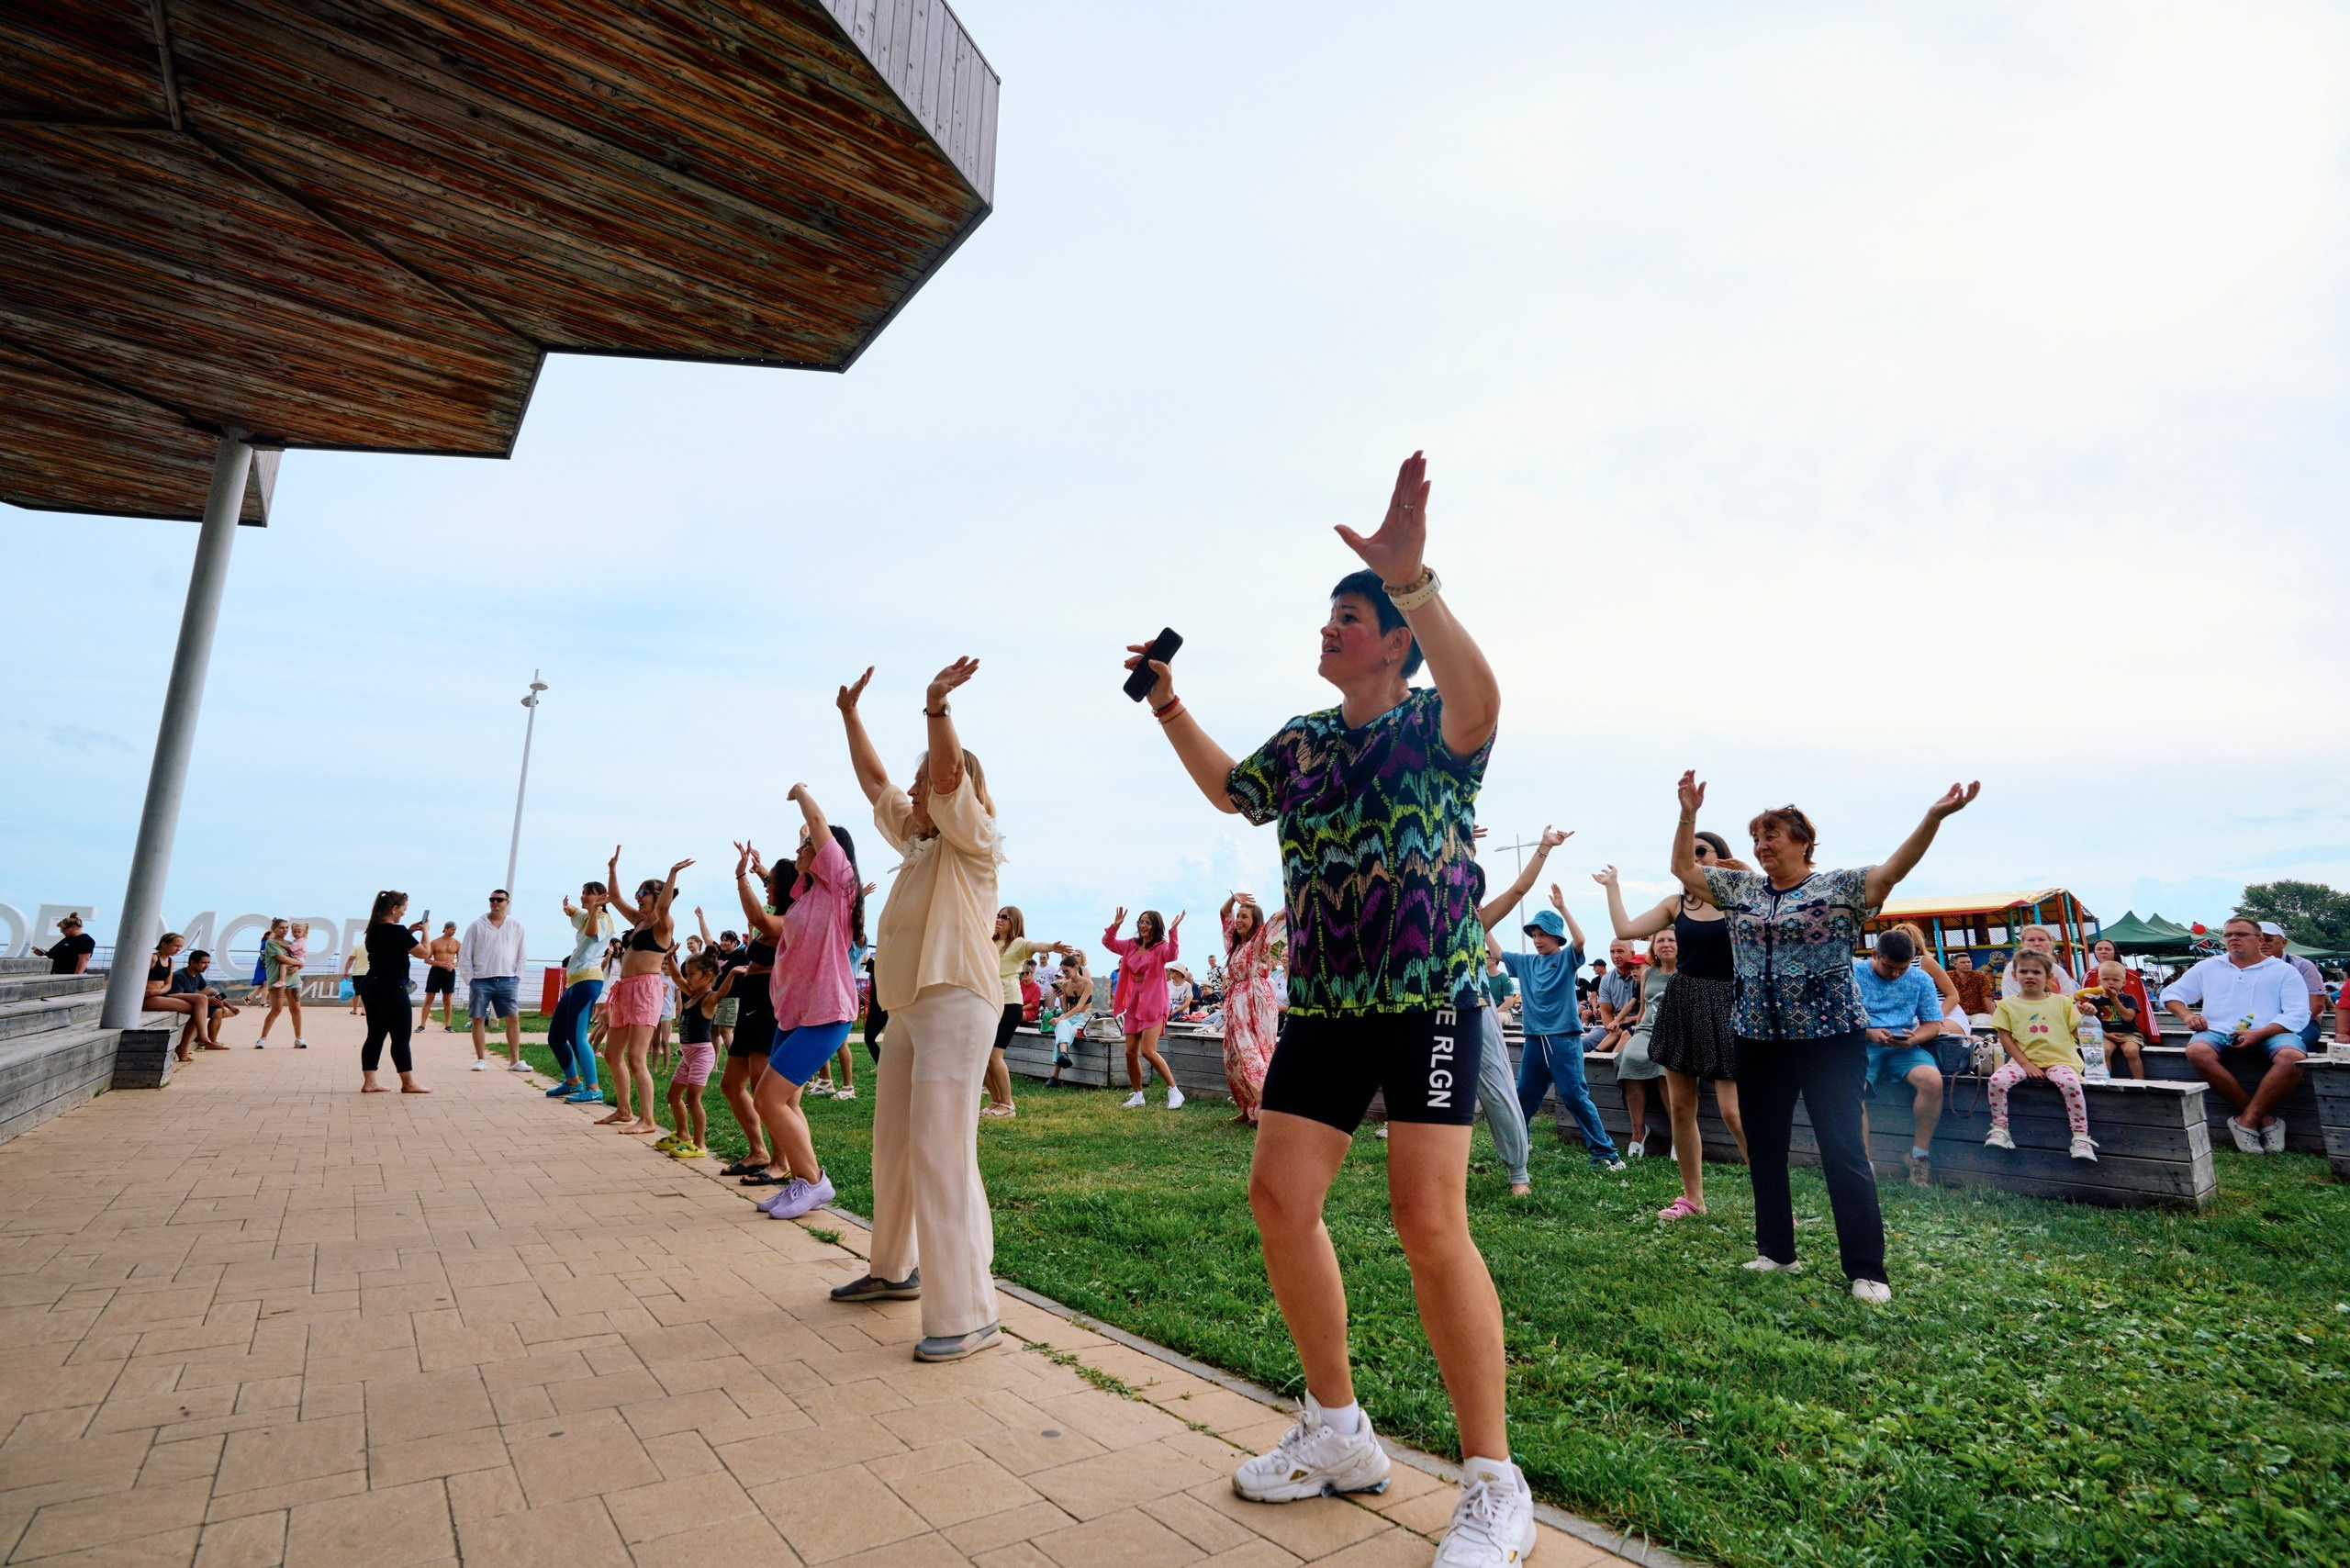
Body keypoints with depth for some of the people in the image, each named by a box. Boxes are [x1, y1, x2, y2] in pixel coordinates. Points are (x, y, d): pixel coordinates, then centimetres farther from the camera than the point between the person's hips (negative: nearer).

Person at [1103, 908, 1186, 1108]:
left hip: (1153, 1005, -7)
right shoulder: (1131, 945, 11)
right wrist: (1115, 925, 0)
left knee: (1148, 1051, -15)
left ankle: (1174, 1091, -3)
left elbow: (1172, 954, -29)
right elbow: (1107, 942, 17)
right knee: (1130, 1052, 8)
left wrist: (1173, 930, -39)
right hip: (1133, 1003, 7)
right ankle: (1137, 1096, 22)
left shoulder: (1160, 947, -8)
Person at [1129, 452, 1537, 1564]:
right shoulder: (1302, 743, 13)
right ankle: (1337, 1432, 22)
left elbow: (1481, 701, -30)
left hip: (1429, 1000, -6)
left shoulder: (1433, 724, -6)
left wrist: (1412, 579, -42)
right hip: (1322, 1006, 7)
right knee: (1279, 1199, 3)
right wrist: (1168, 706, 20)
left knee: (1429, 1221, -13)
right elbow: (1228, 791, 29)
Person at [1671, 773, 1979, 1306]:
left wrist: (1934, 817, -30)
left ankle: (1866, 1270, 7)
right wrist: (1688, 815, 6)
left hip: (1830, 1038, -5)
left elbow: (1894, 868, -18)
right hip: (1759, 1039, 5)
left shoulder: (1841, 887, -4)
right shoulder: (1741, 888, 9)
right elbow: (1684, 868, 13)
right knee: (1763, 1149, 12)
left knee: (1844, 1152, -3)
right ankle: (1775, 1250, 26)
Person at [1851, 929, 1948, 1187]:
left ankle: (1919, 1155, -11)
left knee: (1933, 1079, -29)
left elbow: (1933, 1024, 11)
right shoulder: (1854, 973, 2)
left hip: (1905, 1048, 2)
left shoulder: (1921, 979, 10)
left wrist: (1914, 1038, -12)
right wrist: (1868, 1033, -17)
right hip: (1862, 1045, -2)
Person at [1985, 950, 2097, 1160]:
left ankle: (2081, 1137, -23)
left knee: (2071, 1083, -34)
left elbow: (2078, 1033, 12)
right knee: (1997, 1080, -27)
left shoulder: (2062, 1002, 9)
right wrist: (2025, 1063, -8)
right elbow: (2005, 1037, 1)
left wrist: (2087, 1016, -5)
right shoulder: (2008, 1005, 7)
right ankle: (1999, 1130, -12)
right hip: (2023, 1060, 1)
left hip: (2058, 1060, -1)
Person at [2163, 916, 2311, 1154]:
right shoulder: (2208, 967, 20)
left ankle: (2247, 1121, -24)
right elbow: (2171, 993, 22)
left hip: (2270, 1034, -1)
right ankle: (2263, 1117, -21)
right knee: (2197, 1051, -34)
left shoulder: (2283, 971, 12)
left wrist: (2258, 1034, -16)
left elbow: (2297, 1015, 0)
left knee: (2294, 1058, -37)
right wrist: (2186, 1014, -2)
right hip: (2219, 1033, 1)